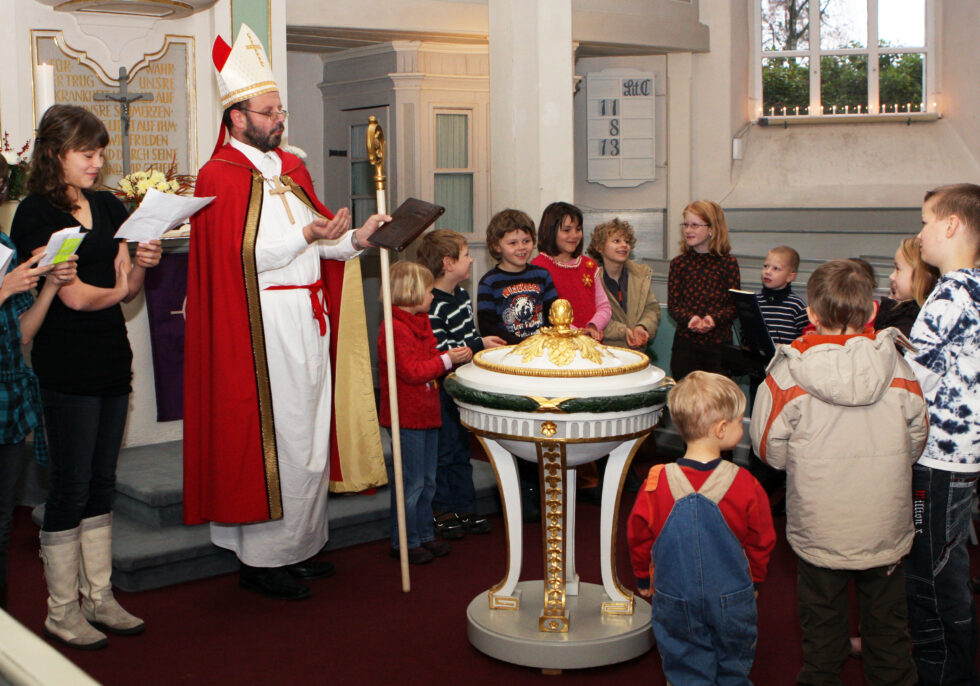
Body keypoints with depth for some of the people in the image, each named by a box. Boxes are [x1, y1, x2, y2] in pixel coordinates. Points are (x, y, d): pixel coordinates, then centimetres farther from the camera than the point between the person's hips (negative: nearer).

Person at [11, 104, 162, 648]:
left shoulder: (109, 207, 12)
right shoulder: (36, 213, -10)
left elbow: (127, 287, 11)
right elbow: (73, 296, -15)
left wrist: (141, 266, -10)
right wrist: (115, 289, 3)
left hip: (112, 359, 7)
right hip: (67, 366, -7)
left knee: (102, 483, 13)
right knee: (70, 486, 0)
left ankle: (99, 598, 24)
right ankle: (61, 612, 13)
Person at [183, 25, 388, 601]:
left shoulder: (292, 169, 16)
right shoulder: (222, 176, -8)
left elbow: (320, 241, 17)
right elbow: (243, 256, -18)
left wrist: (354, 240, -1)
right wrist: (307, 235, -22)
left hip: (310, 315, 8)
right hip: (264, 322, -8)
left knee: (311, 432, 11)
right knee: (276, 438, -5)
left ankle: (302, 544, 23)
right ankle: (263, 558, 6)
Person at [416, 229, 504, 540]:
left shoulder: (461, 294, 10)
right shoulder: (434, 306, -21)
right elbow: (440, 351, -24)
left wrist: (486, 343, 9)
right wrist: (480, 344, -21)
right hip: (443, 390, -9)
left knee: (462, 448, 16)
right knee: (444, 450, 1)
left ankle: (465, 508, 25)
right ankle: (441, 511, 15)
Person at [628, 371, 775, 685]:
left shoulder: (656, 483, -15)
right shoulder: (746, 486, -16)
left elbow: (639, 536, -2)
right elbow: (761, 542, -2)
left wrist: (643, 577, 16)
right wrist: (754, 580, 17)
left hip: (675, 599, 1)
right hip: (733, 598, 0)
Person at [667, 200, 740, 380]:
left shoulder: (728, 262, 0)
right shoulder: (678, 263, 5)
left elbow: (735, 305, -1)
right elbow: (672, 305, 4)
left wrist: (714, 318, -18)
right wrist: (689, 318, -16)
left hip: (719, 344, -1)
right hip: (685, 344, 1)